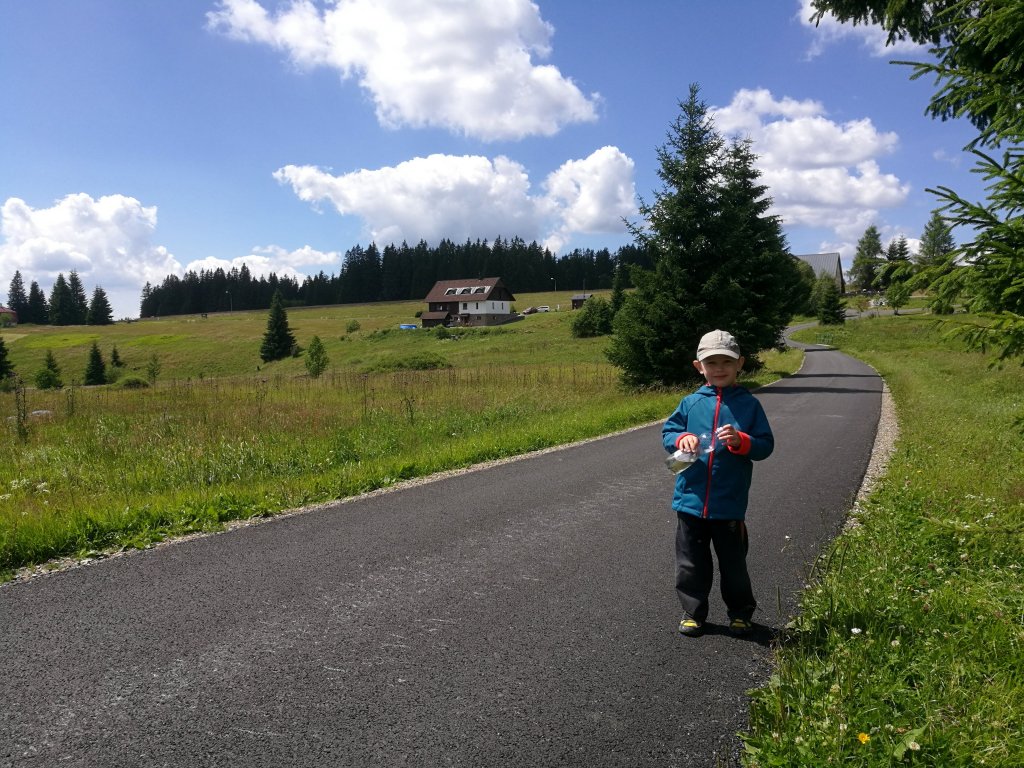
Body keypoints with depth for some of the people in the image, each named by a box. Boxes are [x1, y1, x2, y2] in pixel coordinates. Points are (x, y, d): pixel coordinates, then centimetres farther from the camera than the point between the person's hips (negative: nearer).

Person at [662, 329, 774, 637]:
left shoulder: (749, 404, -2)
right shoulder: (690, 402, 2)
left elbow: (766, 446, -3)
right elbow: (667, 432, 6)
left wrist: (740, 441, -21)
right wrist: (682, 439, -15)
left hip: (730, 504, -1)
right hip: (691, 499, 2)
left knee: (733, 562, 13)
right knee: (691, 562, 12)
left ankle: (740, 612, 34)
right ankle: (693, 611, 29)